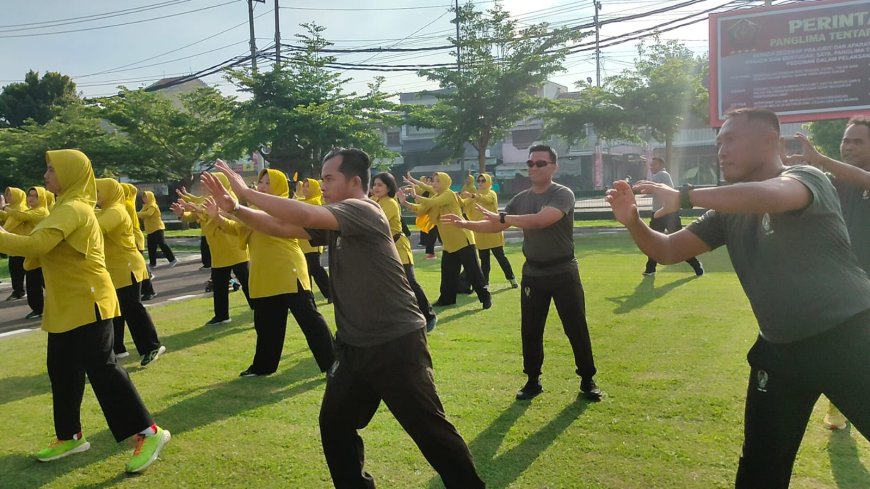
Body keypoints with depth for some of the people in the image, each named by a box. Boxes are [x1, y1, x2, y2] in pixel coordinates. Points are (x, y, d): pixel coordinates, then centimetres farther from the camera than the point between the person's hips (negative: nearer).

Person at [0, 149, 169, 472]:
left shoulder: (72, 209, -17)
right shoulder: (67, 208, 17)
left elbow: (36, 244, -28)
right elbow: (43, 246, 16)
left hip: (86, 304, -10)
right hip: (67, 305, 10)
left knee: (101, 367, -10)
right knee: (62, 370, 15)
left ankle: (148, 433, -5)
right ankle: (69, 436, 28)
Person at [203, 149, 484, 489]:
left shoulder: (364, 211, -16)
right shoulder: (335, 223, 11)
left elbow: (303, 214, -27)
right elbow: (285, 226, 10)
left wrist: (246, 191, -17)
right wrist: (236, 208, 0)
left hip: (396, 344, -9)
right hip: (354, 347, 9)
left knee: (430, 430, 0)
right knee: (334, 425, 14)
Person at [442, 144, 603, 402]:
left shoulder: (563, 194, -14)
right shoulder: (521, 199, 5)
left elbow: (541, 220, -32)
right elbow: (495, 226, 5)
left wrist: (501, 217, -32)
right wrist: (466, 224, -12)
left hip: (563, 273, -5)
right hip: (533, 273, 5)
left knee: (577, 329, 4)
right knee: (530, 331, 8)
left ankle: (588, 381, 19)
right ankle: (533, 381, 22)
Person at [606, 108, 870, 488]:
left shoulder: (808, 177, -12)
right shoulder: (728, 214, 6)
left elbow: (771, 196, -37)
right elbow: (667, 251, 4)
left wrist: (685, 197, -36)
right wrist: (632, 222, -14)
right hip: (781, 349, 6)